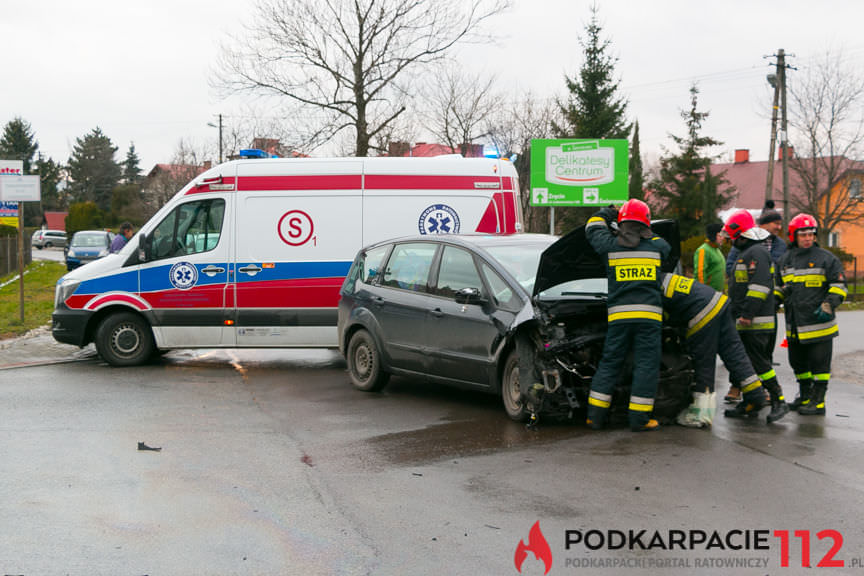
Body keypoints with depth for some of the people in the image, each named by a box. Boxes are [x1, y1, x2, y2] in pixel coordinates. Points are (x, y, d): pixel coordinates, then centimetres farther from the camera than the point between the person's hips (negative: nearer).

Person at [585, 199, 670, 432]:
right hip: (649, 314, -1)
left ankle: (595, 415, 11)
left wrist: (606, 213, 41)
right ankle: (639, 418, 1)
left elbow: (593, 230, 24)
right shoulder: (657, 246, 5)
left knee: (609, 363, 10)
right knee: (646, 365, 3)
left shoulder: (611, 245, 5)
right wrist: (643, 233, 41)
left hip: (618, 315, 2)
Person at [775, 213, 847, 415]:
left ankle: (818, 402, 6)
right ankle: (805, 396, 30)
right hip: (794, 326, 6)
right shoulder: (785, 260, 12)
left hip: (818, 324, -6)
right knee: (798, 362, 15)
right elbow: (780, 287, 23)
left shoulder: (826, 258, -4)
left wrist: (828, 305, -17)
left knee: (819, 363, -1)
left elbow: (839, 286, -4)